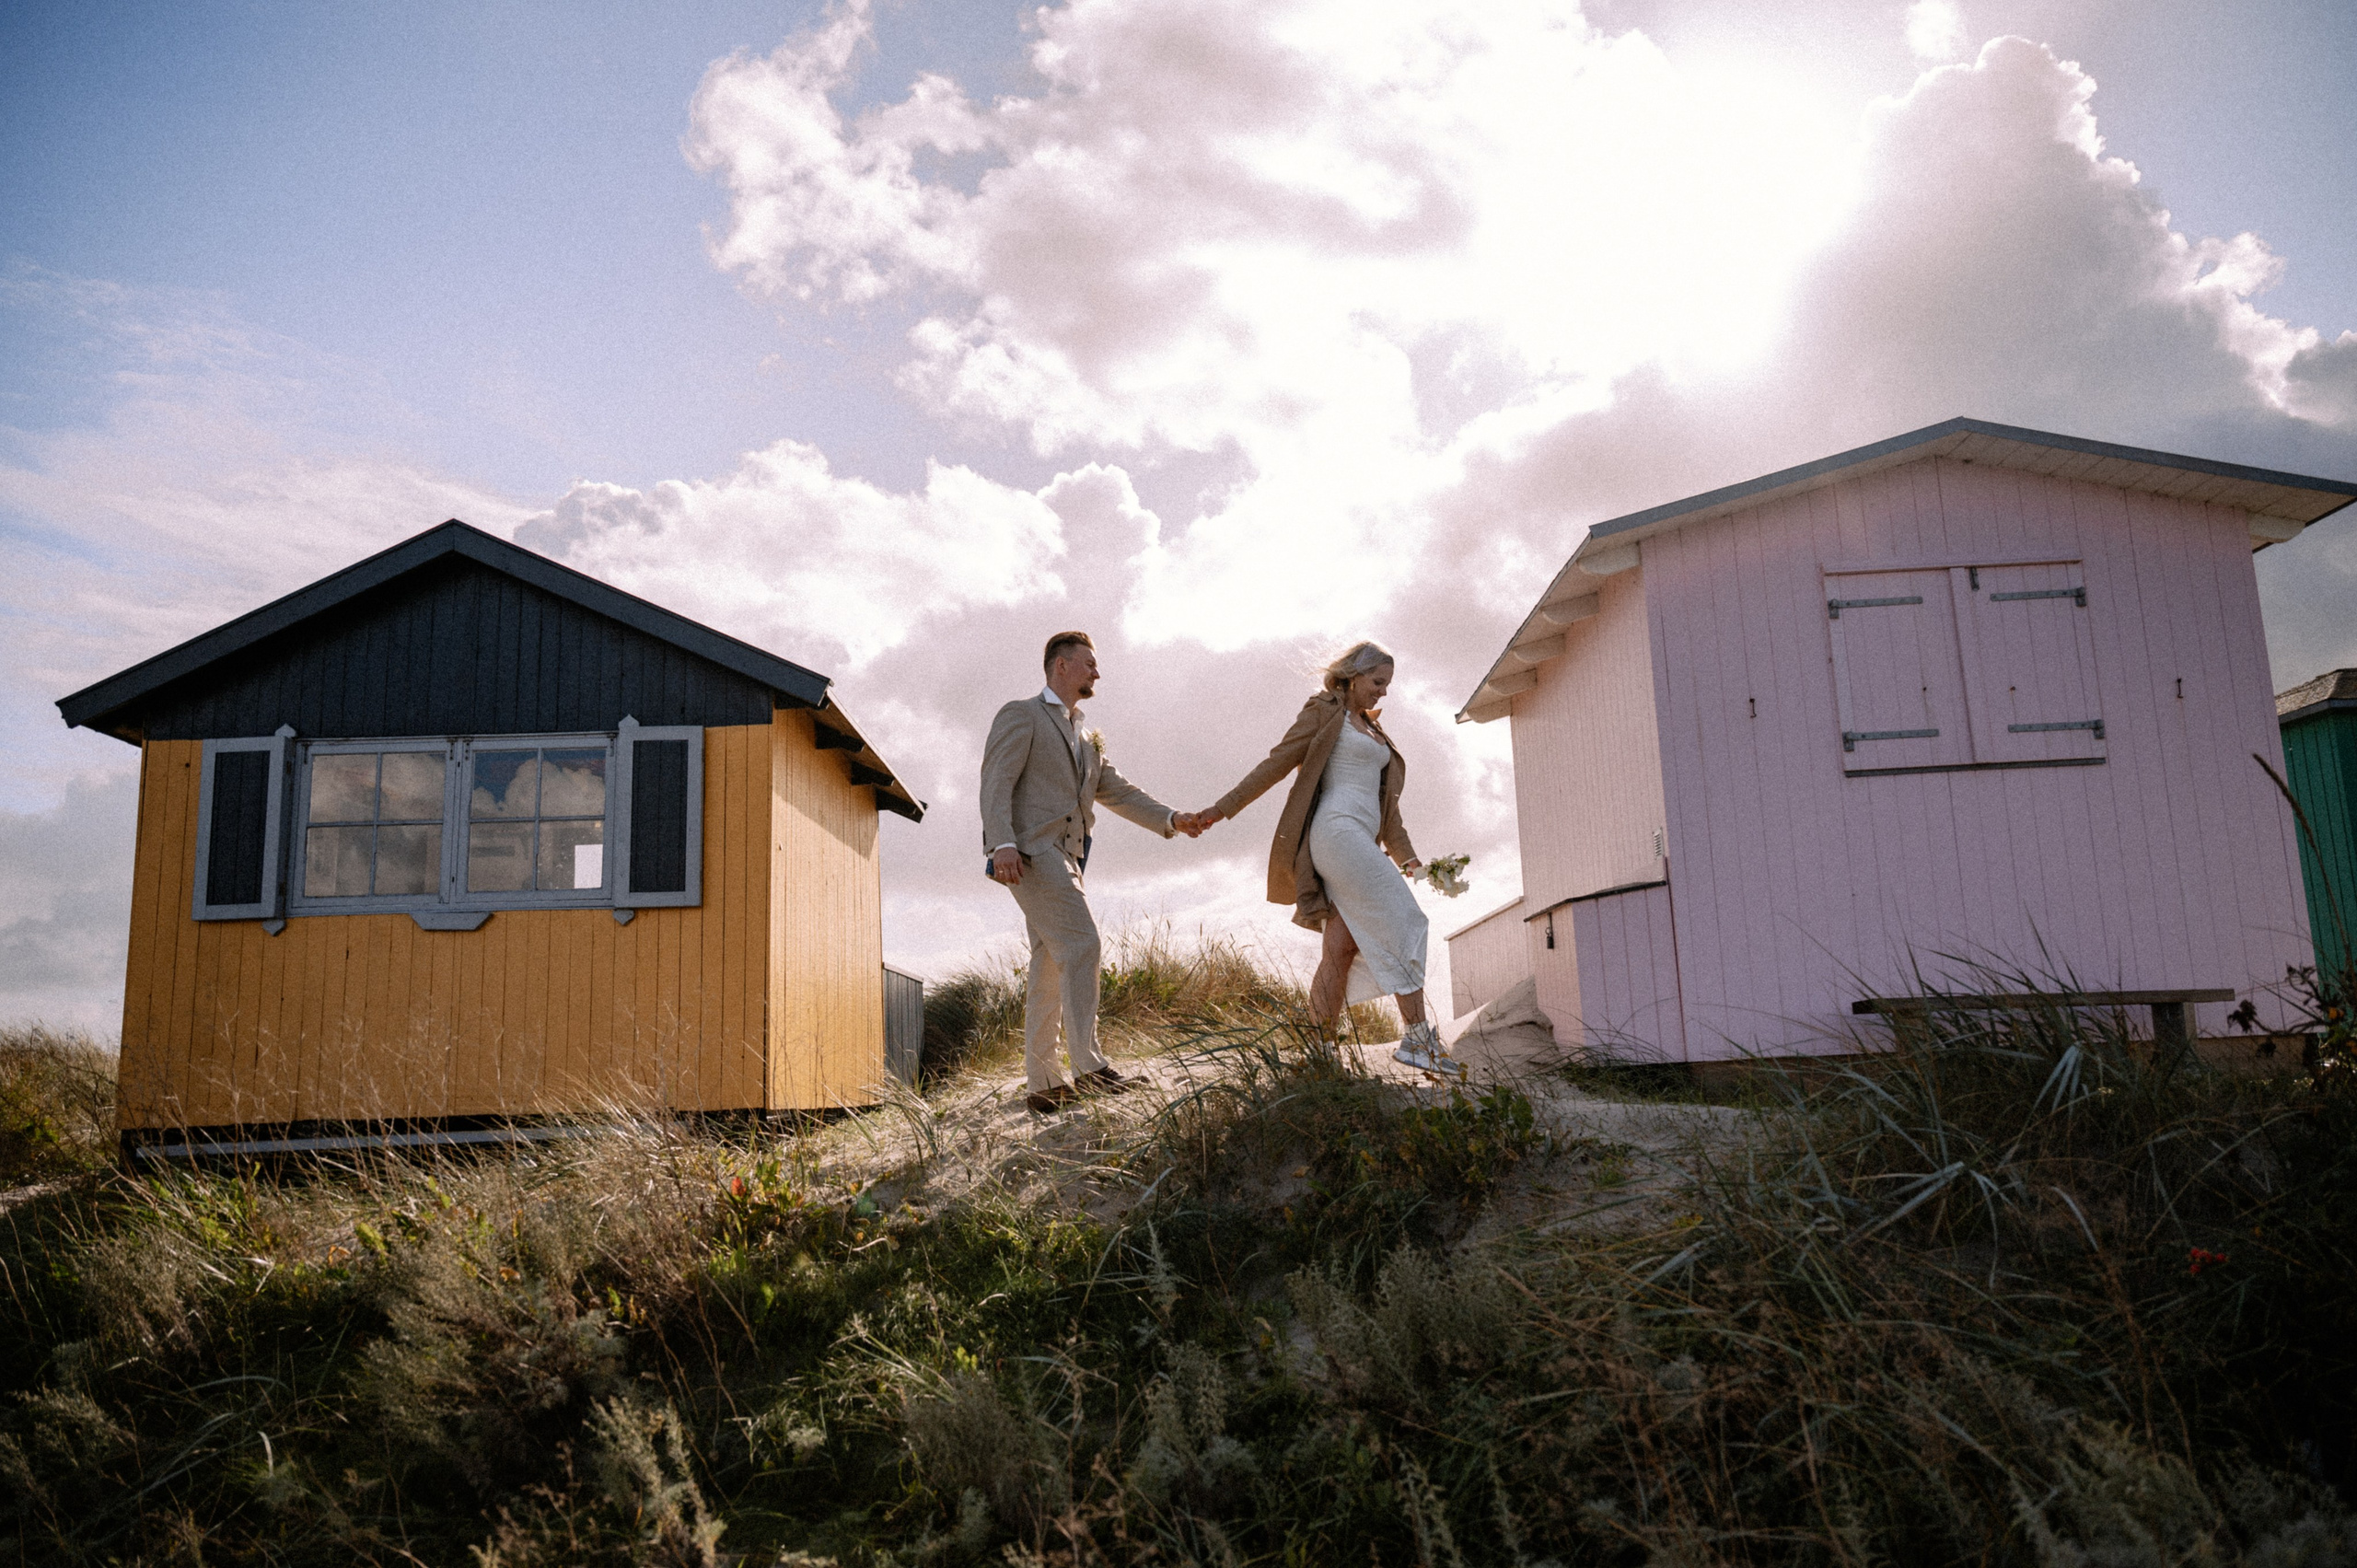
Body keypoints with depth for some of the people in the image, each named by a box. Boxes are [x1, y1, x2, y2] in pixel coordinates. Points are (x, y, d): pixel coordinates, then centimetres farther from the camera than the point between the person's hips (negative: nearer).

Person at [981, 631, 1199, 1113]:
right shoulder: (1020, 716, 3)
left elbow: (1117, 791, 21)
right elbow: (996, 782, -9)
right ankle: (1087, 1065, -20)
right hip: (1030, 851, -9)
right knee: (1081, 943, -19)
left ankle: (1042, 1083, 8)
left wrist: (1171, 819, 7)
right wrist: (1002, 843, -24)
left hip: (1065, 858, 9)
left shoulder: (1086, 739, 28)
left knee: (1050, 967, 6)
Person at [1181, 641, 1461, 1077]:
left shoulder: (1373, 729, 25)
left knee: (1341, 950, 1)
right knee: (1401, 923, -13)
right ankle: (1418, 1037, -11)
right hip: (1337, 831, -8)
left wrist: (1406, 856, 13)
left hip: (1362, 840, 8)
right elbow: (1275, 765, -2)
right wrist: (1219, 811, -8)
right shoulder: (1324, 713, 2)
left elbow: (1385, 801, 24)